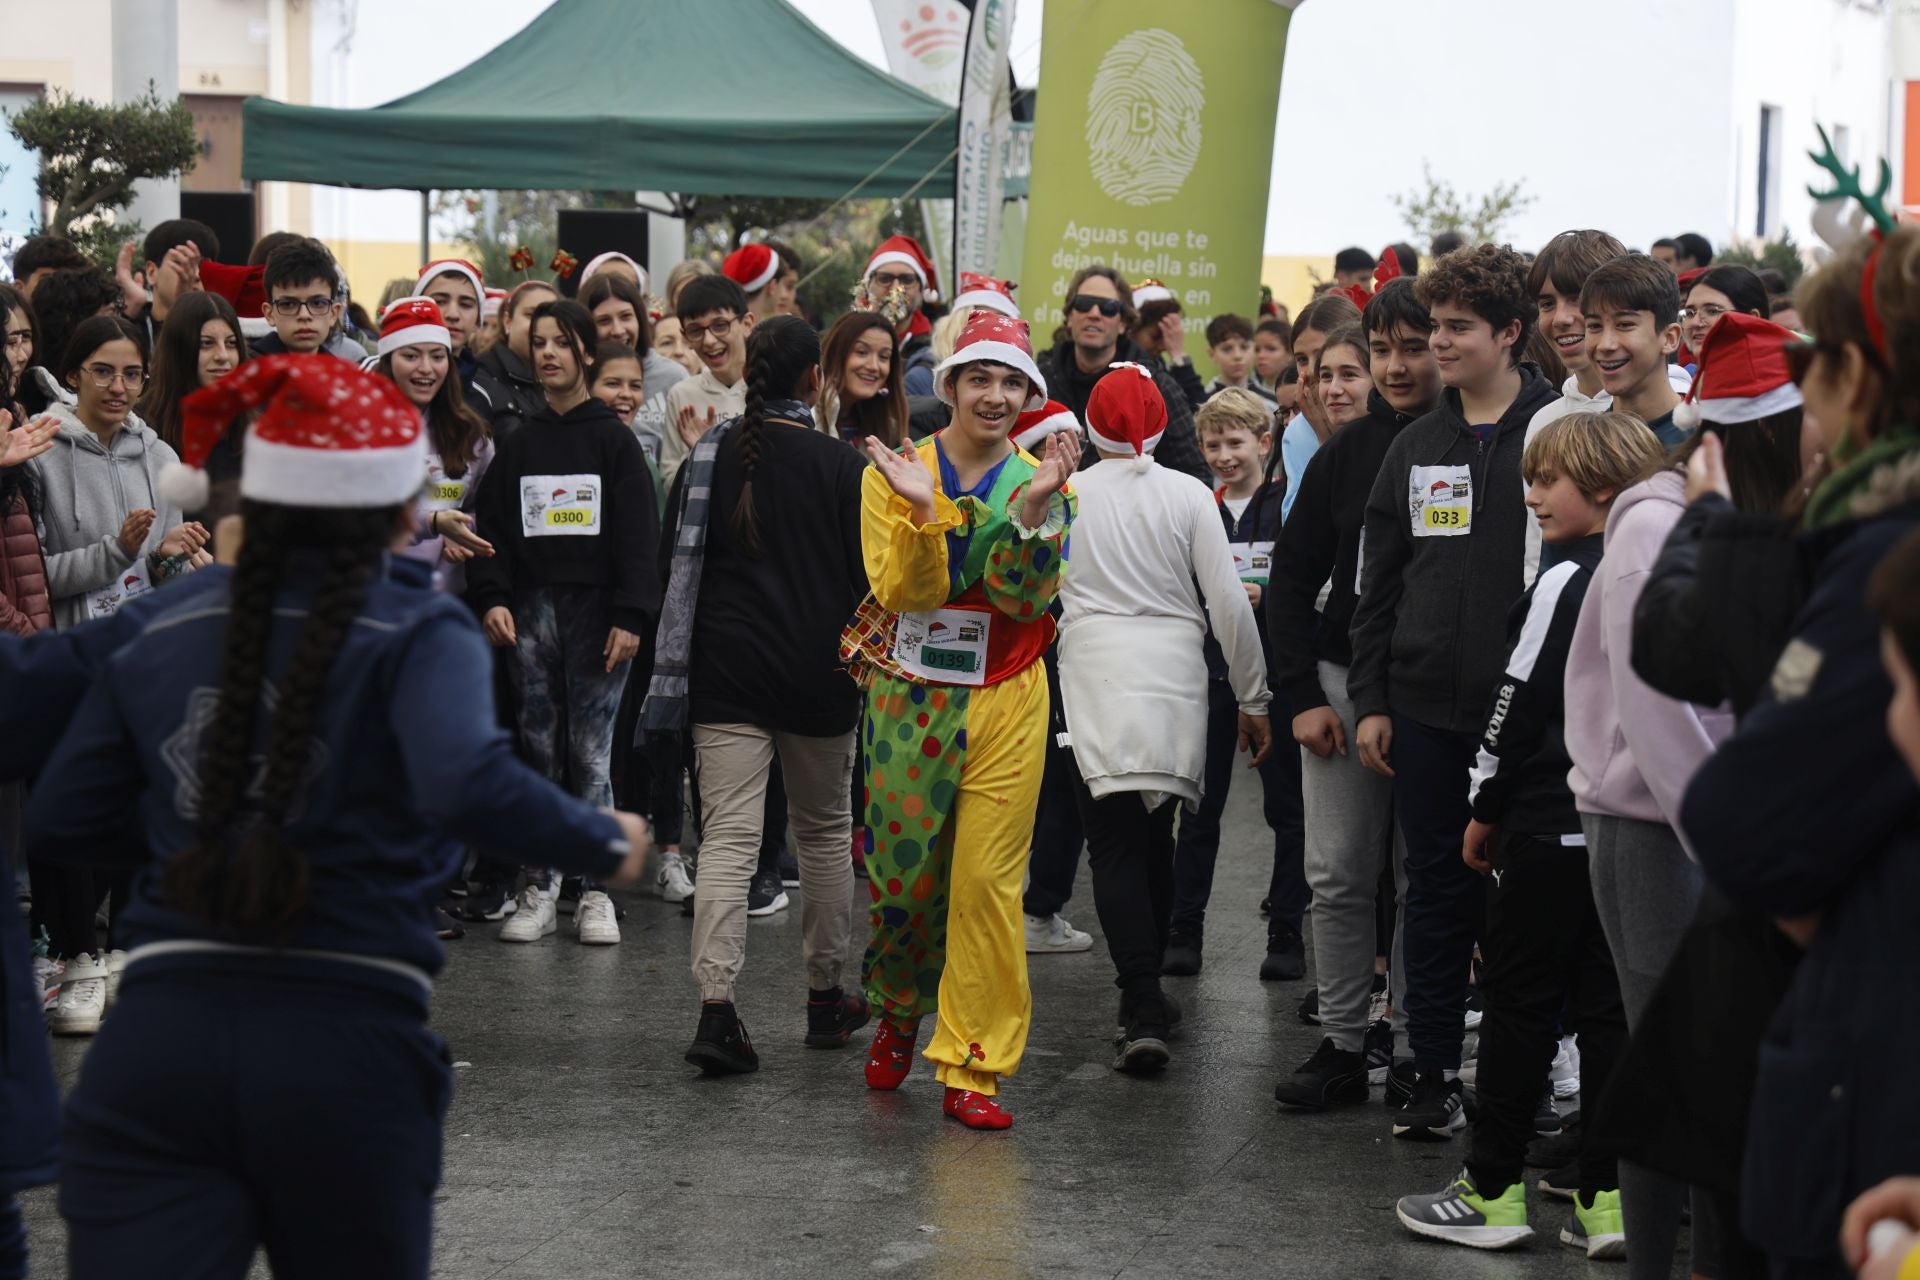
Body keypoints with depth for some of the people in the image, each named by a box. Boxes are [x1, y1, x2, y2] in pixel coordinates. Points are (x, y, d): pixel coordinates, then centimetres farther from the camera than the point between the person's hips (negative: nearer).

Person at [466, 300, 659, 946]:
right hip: (530, 611, 3)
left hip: (596, 612, -3)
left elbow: (637, 532, -2)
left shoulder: (614, 439, 3)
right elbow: (491, 526, 11)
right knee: (539, 752, 3)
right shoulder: (517, 442, 12)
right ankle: (539, 890, 6)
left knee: (590, 754, -5)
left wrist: (630, 615, -10)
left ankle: (597, 894, 0)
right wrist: (491, 597, -4)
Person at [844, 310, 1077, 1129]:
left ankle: (972, 1068, 2)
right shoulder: (894, 474, 0)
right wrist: (922, 511, -26)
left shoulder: (1043, 483, 3)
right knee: (902, 875, 6)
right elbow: (904, 591, -11)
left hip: (1004, 703, 0)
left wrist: (1033, 509, -22)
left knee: (988, 884, -4)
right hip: (910, 701, 0)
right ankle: (898, 1013, 35)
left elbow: (1028, 598, -10)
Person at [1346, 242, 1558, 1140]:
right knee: (1437, 891, 8)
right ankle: (1435, 1075, 15)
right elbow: (1379, 585, 13)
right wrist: (1370, 699, 5)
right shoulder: (1415, 449, 11)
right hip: (1428, 710, 4)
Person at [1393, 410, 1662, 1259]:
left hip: (1551, 827, -6)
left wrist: (1487, 809, -1)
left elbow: (1521, 708, -12)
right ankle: (1609, 1199, 8)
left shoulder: (1565, 586, -13)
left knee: (1519, 1003, 2)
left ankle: (1493, 1191, 7)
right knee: (1609, 1006, 9)